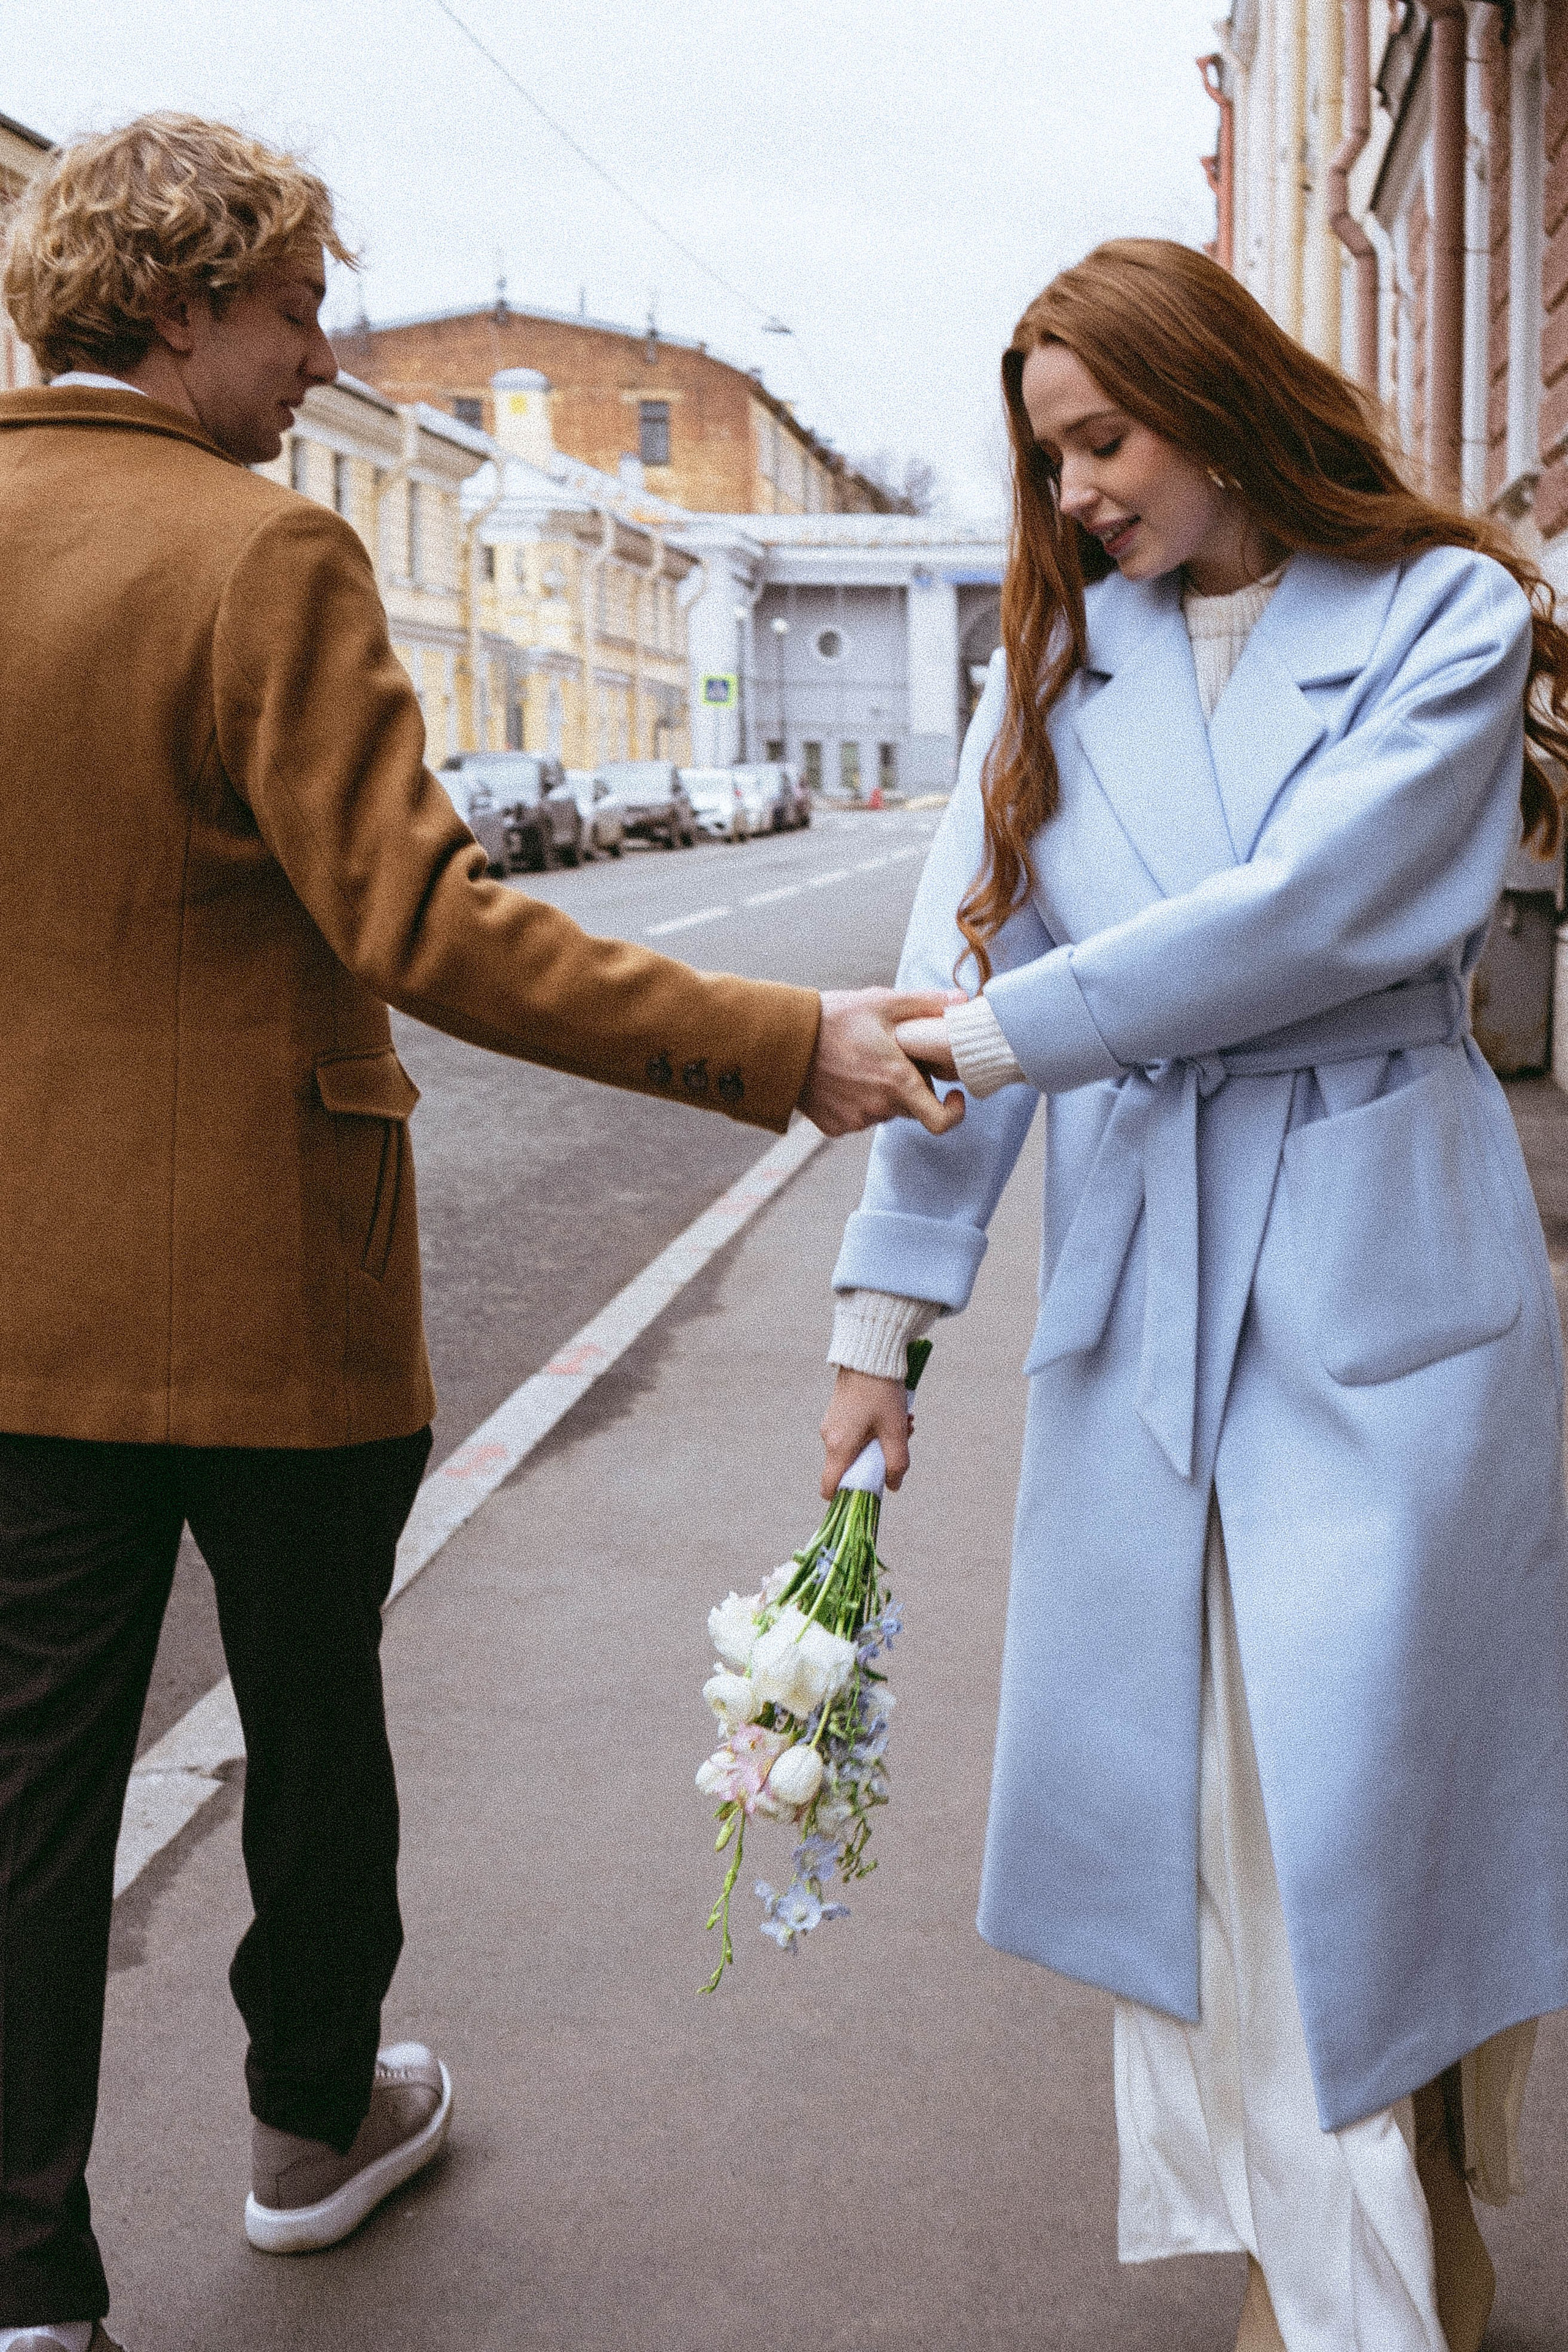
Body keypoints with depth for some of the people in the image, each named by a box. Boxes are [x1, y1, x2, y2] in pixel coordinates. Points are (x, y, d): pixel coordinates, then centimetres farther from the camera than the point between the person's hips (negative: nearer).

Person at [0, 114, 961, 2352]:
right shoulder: (263, 556, -16)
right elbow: (419, 923, -24)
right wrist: (783, 1045, -24)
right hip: (266, 1286, -5)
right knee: (313, 1726, 17)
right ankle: (316, 2120, 39)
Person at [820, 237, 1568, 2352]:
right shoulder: (1057, 655, 10)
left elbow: (1311, 911, -16)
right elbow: (965, 968, 4)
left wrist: (1003, 1031, -16)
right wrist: (885, 1304, -1)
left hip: (1380, 1272, -3)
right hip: (1140, 1274, 4)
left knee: (1380, 1772, 0)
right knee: (1188, 1777, 6)